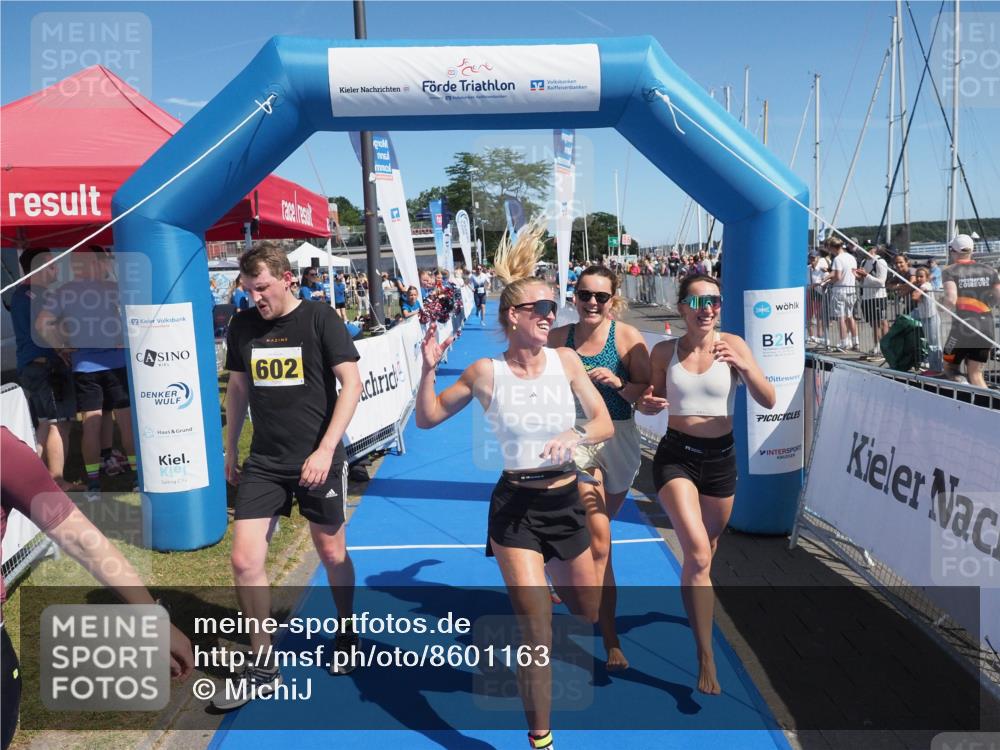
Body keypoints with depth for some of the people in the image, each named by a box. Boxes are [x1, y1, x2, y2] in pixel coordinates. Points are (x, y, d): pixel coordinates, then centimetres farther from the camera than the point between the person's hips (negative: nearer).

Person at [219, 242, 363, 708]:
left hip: (318, 460, -3)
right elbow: (238, 390, 15)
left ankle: (346, 635, 39)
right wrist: (229, 452, 17)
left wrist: (325, 450, -20)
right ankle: (263, 670, 15)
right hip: (263, 462, 4)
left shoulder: (320, 318, -9)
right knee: (244, 561, -3)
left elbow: (351, 383, -13)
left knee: (332, 553, 10)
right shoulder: (242, 327, 3)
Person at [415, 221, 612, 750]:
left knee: (589, 617, 20)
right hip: (516, 507, -4)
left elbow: (605, 423, 1)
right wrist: (428, 371, -14)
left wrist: (575, 434, -20)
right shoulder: (487, 373, -8)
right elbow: (427, 419, 2)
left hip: (566, 502, 4)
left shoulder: (565, 360, -2)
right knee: (538, 633, -5)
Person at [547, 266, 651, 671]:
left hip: (618, 440, 1)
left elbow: (647, 394, -7)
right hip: (575, 439, -1)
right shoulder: (558, 337, -1)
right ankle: (611, 640, -1)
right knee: (599, 539, -9)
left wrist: (618, 383, -22)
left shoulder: (627, 337, -6)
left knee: (595, 531, 17)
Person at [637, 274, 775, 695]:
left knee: (705, 552, 19)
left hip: (720, 458, 2)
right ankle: (706, 658, -7)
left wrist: (744, 366, -28)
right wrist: (647, 404, -15)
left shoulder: (732, 345, -6)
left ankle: (695, 605, 52)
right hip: (675, 455, -1)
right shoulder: (664, 352, -4)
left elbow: (768, 402, -11)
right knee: (697, 553, -18)